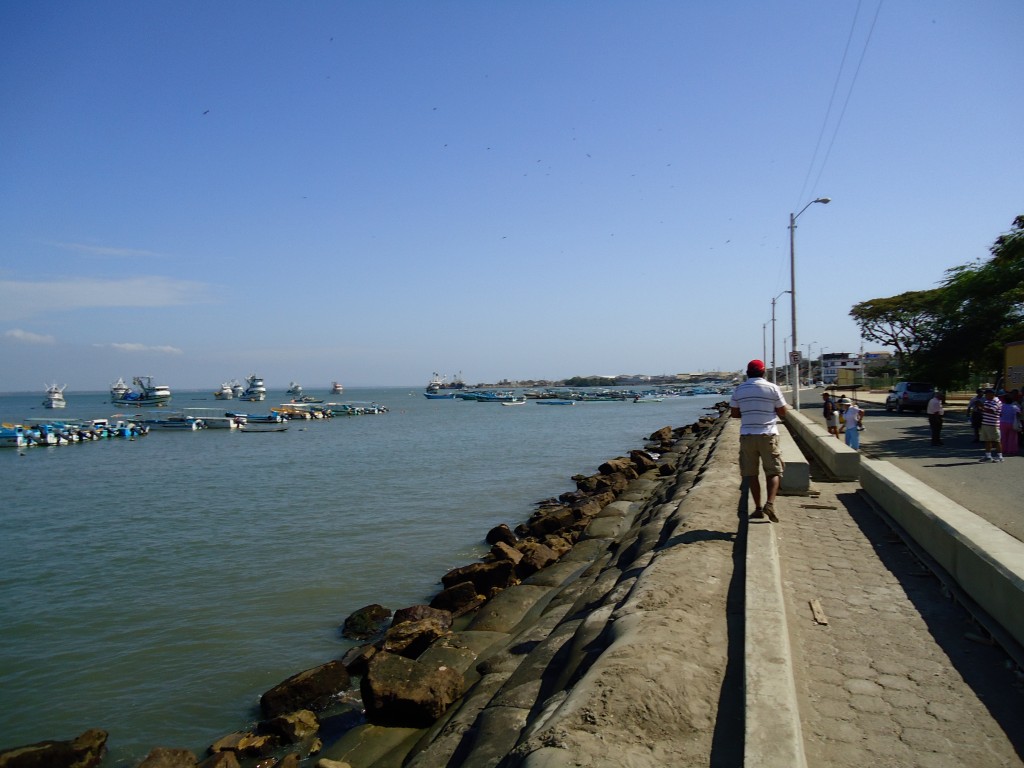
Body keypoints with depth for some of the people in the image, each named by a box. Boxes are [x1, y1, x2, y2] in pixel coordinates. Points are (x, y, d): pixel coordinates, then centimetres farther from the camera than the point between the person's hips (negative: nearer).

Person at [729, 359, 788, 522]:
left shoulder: (739, 390, 5)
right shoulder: (772, 388, -1)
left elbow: (734, 414, 8)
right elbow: (782, 412, 3)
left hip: (747, 436, 2)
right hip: (768, 435, -1)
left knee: (751, 473, 9)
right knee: (774, 471, 5)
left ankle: (758, 508, 8)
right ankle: (770, 503, -14)